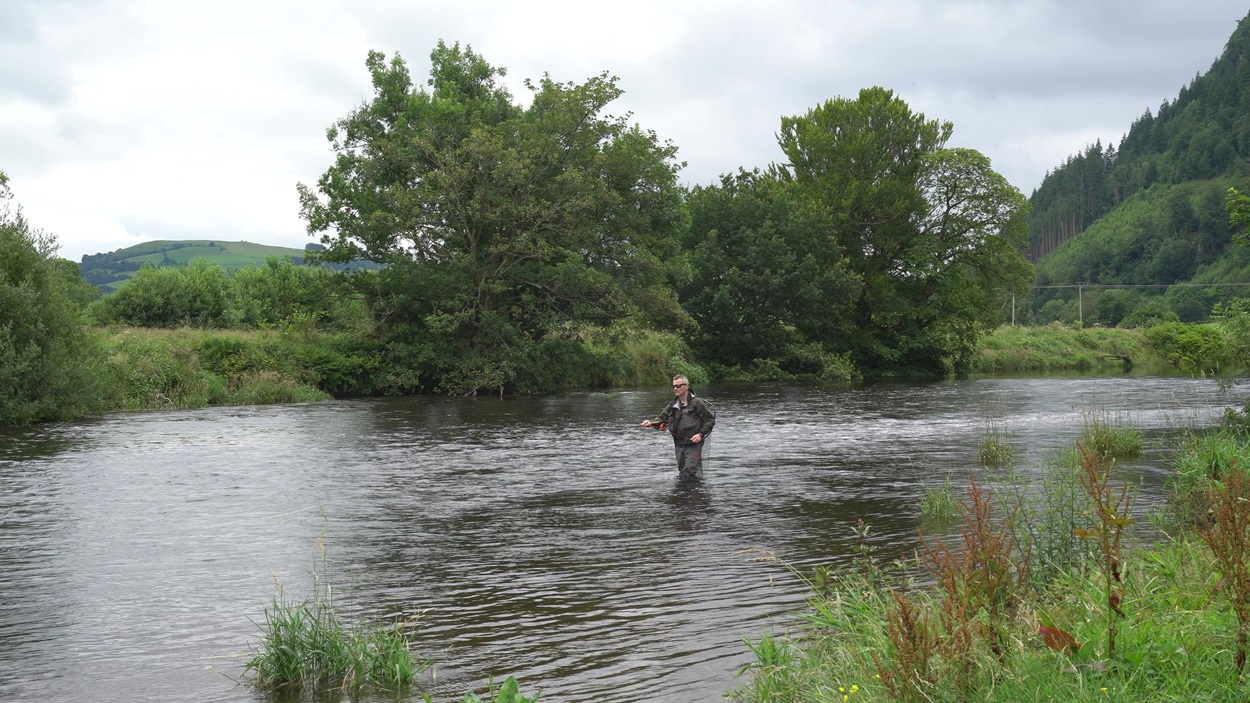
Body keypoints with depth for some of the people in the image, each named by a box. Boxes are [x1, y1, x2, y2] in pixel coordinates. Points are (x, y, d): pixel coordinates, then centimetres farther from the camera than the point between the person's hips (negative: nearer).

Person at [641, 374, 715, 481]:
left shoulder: (697, 403, -8)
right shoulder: (673, 405, 11)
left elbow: (710, 419, -5)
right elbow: (662, 419, 10)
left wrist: (701, 434, -15)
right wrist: (651, 423, -10)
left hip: (693, 445, -7)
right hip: (679, 445, 7)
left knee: (690, 473, -12)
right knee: (682, 475, 12)